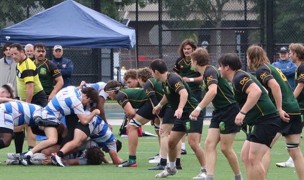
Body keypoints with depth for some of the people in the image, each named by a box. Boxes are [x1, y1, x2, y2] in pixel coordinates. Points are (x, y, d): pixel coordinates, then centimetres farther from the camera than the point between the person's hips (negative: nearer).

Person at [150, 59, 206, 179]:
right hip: (181, 115, 10)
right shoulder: (164, 82, 9)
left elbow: (184, 93, -37)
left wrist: (180, 108, -51)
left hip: (192, 112, -10)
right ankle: (171, 168, 30)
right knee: (171, 142, 11)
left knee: (193, 143, -18)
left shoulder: (173, 79, -20)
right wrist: (160, 105, 47)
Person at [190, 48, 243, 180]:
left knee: (225, 148, -4)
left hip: (229, 110, -9)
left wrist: (198, 108, -37)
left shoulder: (210, 72, -17)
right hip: (219, 112, 9)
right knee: (209, 144, -3)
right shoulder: (206, 73, 13)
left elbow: (213, 91, -35)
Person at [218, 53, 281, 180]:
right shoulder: (238, 78, 19)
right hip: (259, 122, 11)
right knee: (245, 156, 10)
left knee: (254, 159, -15)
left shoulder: (239, 78, -13)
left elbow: (256, 91, -29)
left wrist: (243, 112, -31)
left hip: (266, 120, -11)